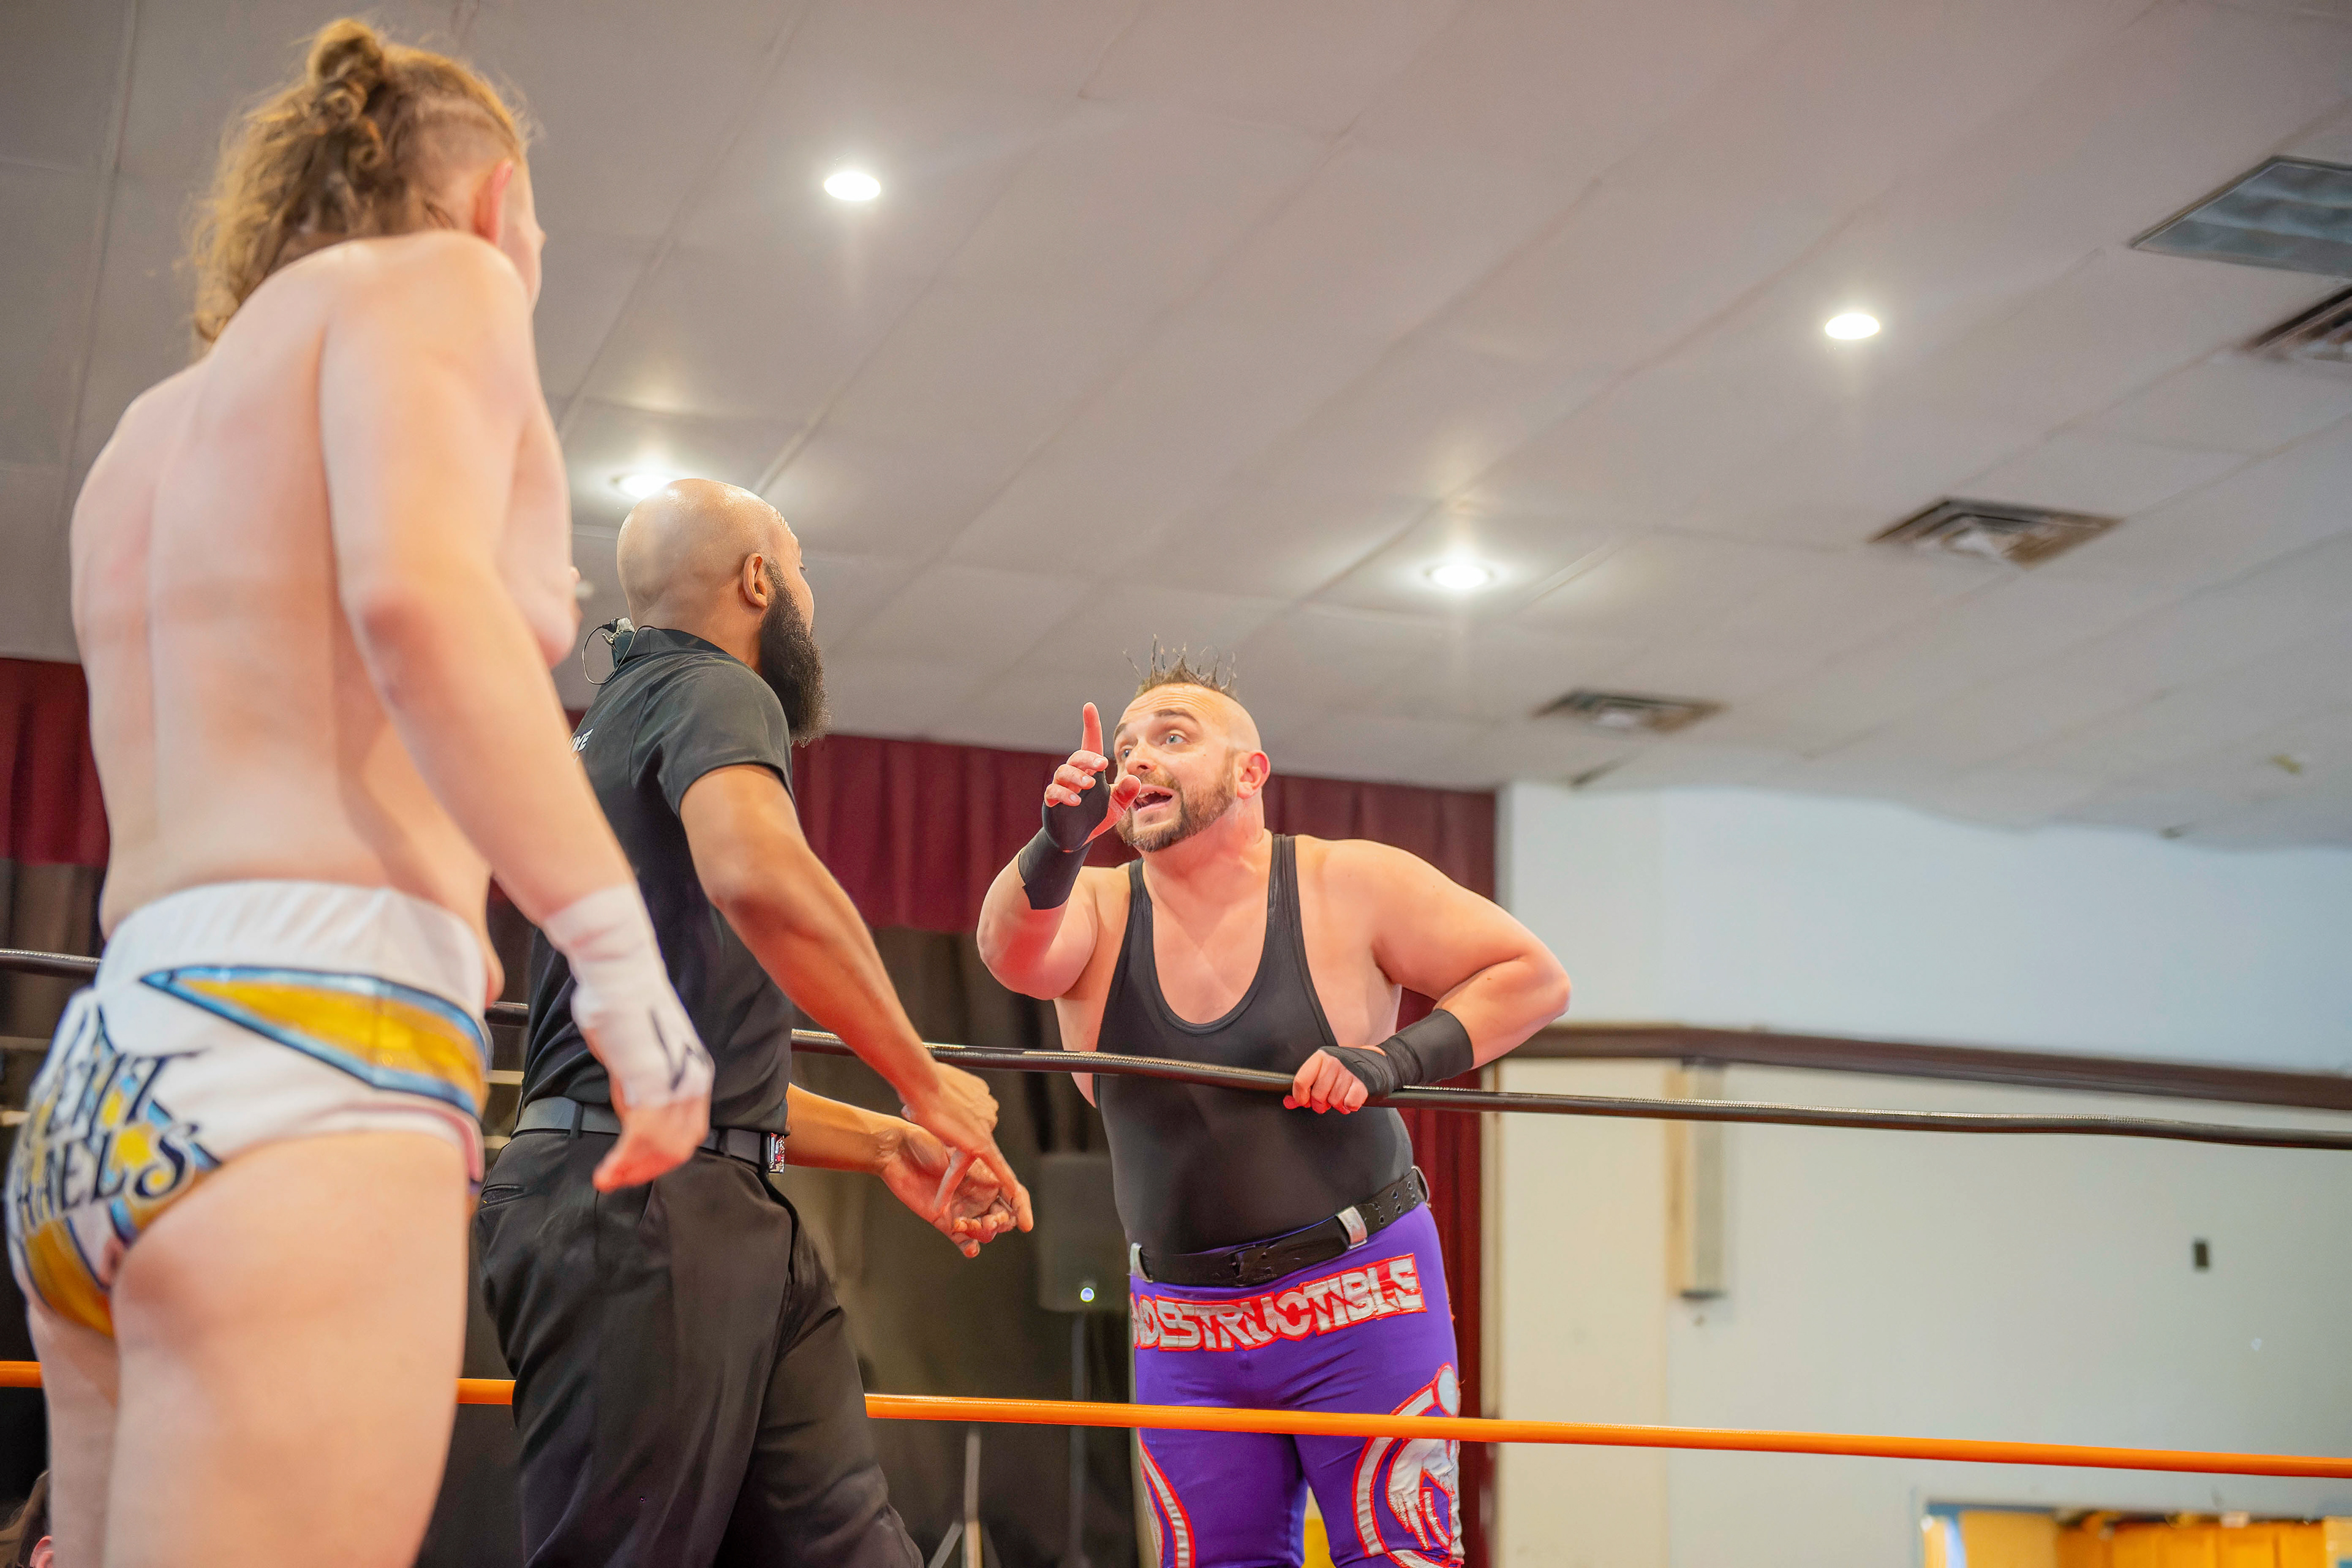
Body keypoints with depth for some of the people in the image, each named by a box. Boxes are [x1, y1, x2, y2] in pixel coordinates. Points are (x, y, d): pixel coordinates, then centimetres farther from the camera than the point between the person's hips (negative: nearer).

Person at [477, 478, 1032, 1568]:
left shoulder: (622, 720, 29)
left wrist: (880, 1144, 21)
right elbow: (759, 873, -27)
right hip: (642, 1206, -10)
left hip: (724, 1220, 10)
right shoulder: (713, 691, -1)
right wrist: (924, 1080, -15)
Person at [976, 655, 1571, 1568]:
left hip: (1361, 1303, -3)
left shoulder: (1349, 885, -5)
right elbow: (1015, 952, -21)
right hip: (1186, 1328, 3)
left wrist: (1397, 1060, -17)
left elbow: (1534, 977, -2)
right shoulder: (1098, 911, 1)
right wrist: (1055, 850, -42)